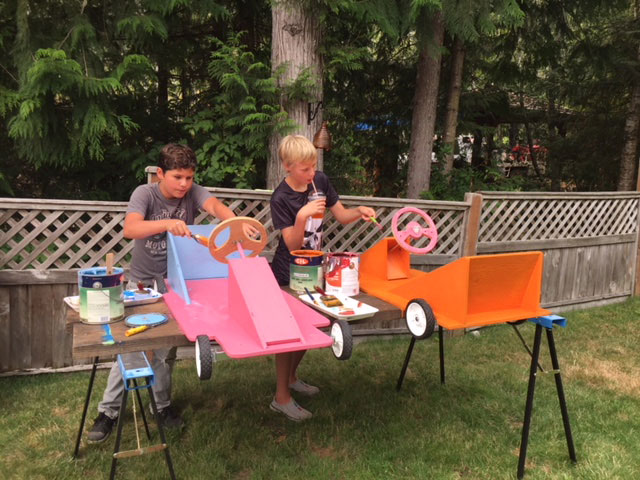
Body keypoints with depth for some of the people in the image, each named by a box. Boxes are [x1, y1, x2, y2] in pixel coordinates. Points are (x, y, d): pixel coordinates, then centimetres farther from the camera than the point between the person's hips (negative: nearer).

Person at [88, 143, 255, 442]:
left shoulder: (193, 192, -9)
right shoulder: (145, 193, -16)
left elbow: (214, 206, -31)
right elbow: (130, 229, -33)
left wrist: (236, 222, -53)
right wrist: (168, 223, -51)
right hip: (142, 283, -2)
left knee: (166, 348, 10)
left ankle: (162, 405, 29)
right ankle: (109, 411, 17)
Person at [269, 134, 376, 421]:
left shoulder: (320, 181, -4)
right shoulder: (281, 199, -21)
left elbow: (341, 215, 5)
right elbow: (292, 245, -22)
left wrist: (359, 211, -16)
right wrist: (302, 216, -37)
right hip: (288, 274, -6)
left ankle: (290, 377, 40)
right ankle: (282, 397, 17)